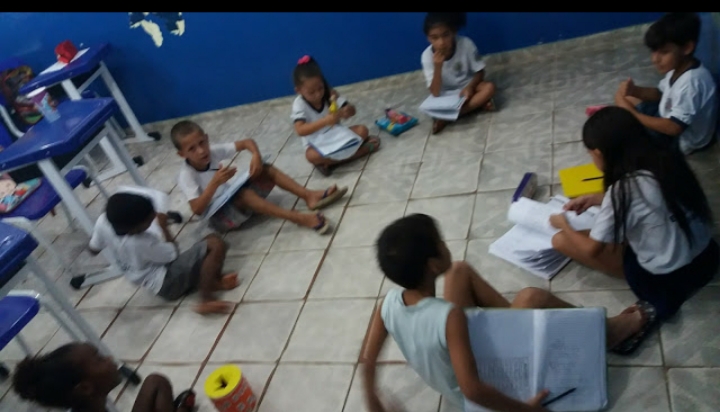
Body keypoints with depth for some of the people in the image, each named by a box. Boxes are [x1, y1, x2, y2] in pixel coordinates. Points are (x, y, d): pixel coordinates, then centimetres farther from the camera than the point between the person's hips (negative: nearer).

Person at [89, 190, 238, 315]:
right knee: (215, 244, -24)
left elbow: (93, 249, 9)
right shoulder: (142, 243, -33)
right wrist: (163, 226, -2)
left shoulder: (103, 221, -13)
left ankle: (211, 281, -7)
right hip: (169, 283, -9)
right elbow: (173, 253, -14)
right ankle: (206, 300, -21)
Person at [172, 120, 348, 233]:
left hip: (235, 201, 6)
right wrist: (215, 182, -39)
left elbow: (246, 142, -3)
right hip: (219, 217, -6)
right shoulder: (186, 176, -20)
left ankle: (309, 196, -21)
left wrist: (256, 156, -24)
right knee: (242, 193, -36)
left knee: (266, 170, -10)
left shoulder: (213, 151, -7)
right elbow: (197, 209, -31)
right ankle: (297, 217, -44)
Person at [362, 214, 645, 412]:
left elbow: (367, 361, -8)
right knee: (531, 297, -17)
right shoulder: (448, 316, -38)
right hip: (489, 380, -6)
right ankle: (605, 329, 9)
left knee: (461, 270, 3)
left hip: (448, 380, 6)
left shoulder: (389, 303, -19)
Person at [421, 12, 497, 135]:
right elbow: (435, 93, -25)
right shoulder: (427, 56, -22)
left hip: (467, 87, 1)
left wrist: (470, 87, -27)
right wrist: (438, 66, -38)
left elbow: (479, 71, -8)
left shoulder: (465, 44, -22)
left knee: (489, 87, -29)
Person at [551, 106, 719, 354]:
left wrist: (563, 225, 5)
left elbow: (592, 250, -13)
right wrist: (596, 199, 12)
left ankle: (652, 302, -4)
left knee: (561, 241, -6)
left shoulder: (623, 190, -26)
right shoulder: (666, 158, -6)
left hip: (667, 281, -7)